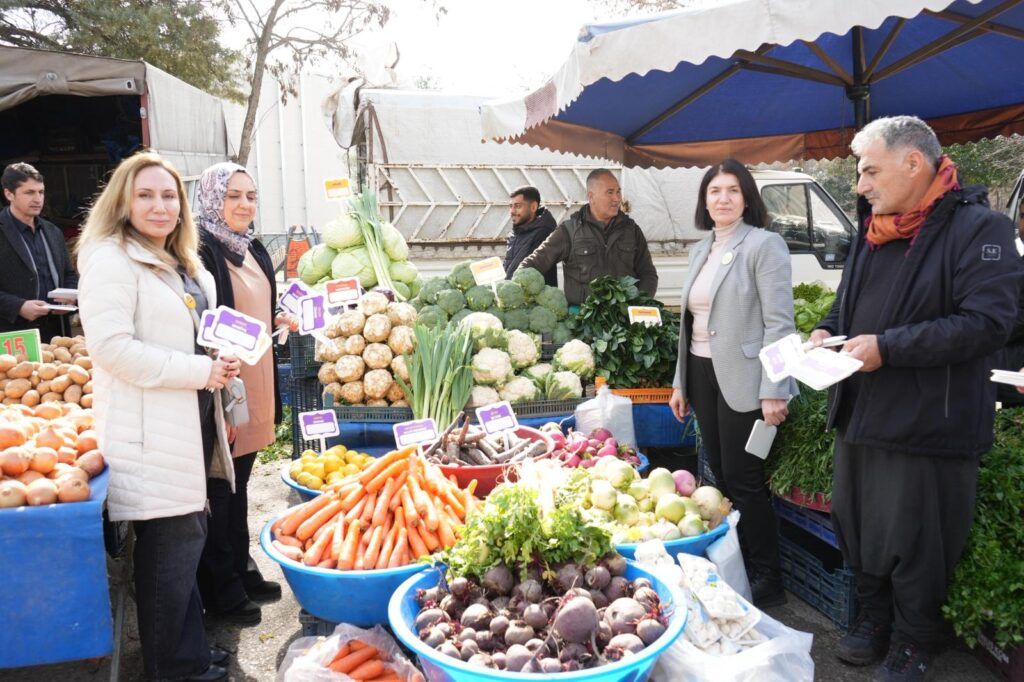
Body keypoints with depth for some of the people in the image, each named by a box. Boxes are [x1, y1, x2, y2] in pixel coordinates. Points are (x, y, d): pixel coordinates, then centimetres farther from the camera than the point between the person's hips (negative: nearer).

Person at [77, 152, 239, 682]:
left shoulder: (184, 265, 17)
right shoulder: (110, 260, -11)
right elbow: (111, 346, -21)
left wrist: (221, 362, 8)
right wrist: (200, 371, -19)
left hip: (192, 421, 9)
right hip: (150, 432, -9)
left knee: (187, 539, 16)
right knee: (171, 546, -2)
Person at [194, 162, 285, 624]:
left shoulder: (253, 250, 13)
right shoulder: (200, 250, -15)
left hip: (254, 385, 9)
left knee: (238, 483, 19)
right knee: (218, 489, 3)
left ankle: (241, 571, 33)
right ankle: (221, 591, 17)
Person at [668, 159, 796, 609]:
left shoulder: (763, 245, -8)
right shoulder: (701, 251, 14)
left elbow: (779, 323, -14)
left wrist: (773, 391, -19)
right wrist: (681, 382, 17)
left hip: (742, 380, -7)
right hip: (703, 376, 7)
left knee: (744, 481, -1)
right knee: (721, 477, 13)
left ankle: (768, 580, 16)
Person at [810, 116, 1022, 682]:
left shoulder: (978, 227, -12)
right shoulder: (873, 230, 11)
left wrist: (888, 347, -23)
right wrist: (829, 330, 3)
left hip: (926, 425, -7)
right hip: (860, 416, 7)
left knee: (914, 546, 7)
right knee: (855, 528, 18)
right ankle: (875, 618, 40)